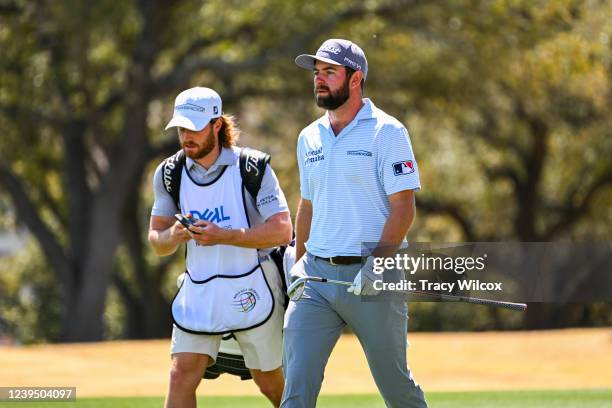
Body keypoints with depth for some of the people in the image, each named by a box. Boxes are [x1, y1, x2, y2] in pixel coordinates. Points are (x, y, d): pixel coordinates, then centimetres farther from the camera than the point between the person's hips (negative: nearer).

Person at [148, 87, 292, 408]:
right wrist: (174, 235, -18)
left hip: (252, 289, -3)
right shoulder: (170, 174, 1)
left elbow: (283, 231, -18)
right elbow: (157, 241, 6)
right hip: (198, 292, 3)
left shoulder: (251, 168, -12)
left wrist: (223, 236, -27)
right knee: (181, 376, -11)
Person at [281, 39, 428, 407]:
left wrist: (376, 265, -20)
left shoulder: (387, 132, -5)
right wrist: (299, 267, 18)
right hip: (317, 275, 5)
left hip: (370, 278, -5)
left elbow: (404, 208, -11)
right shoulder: (310, 137, 14)